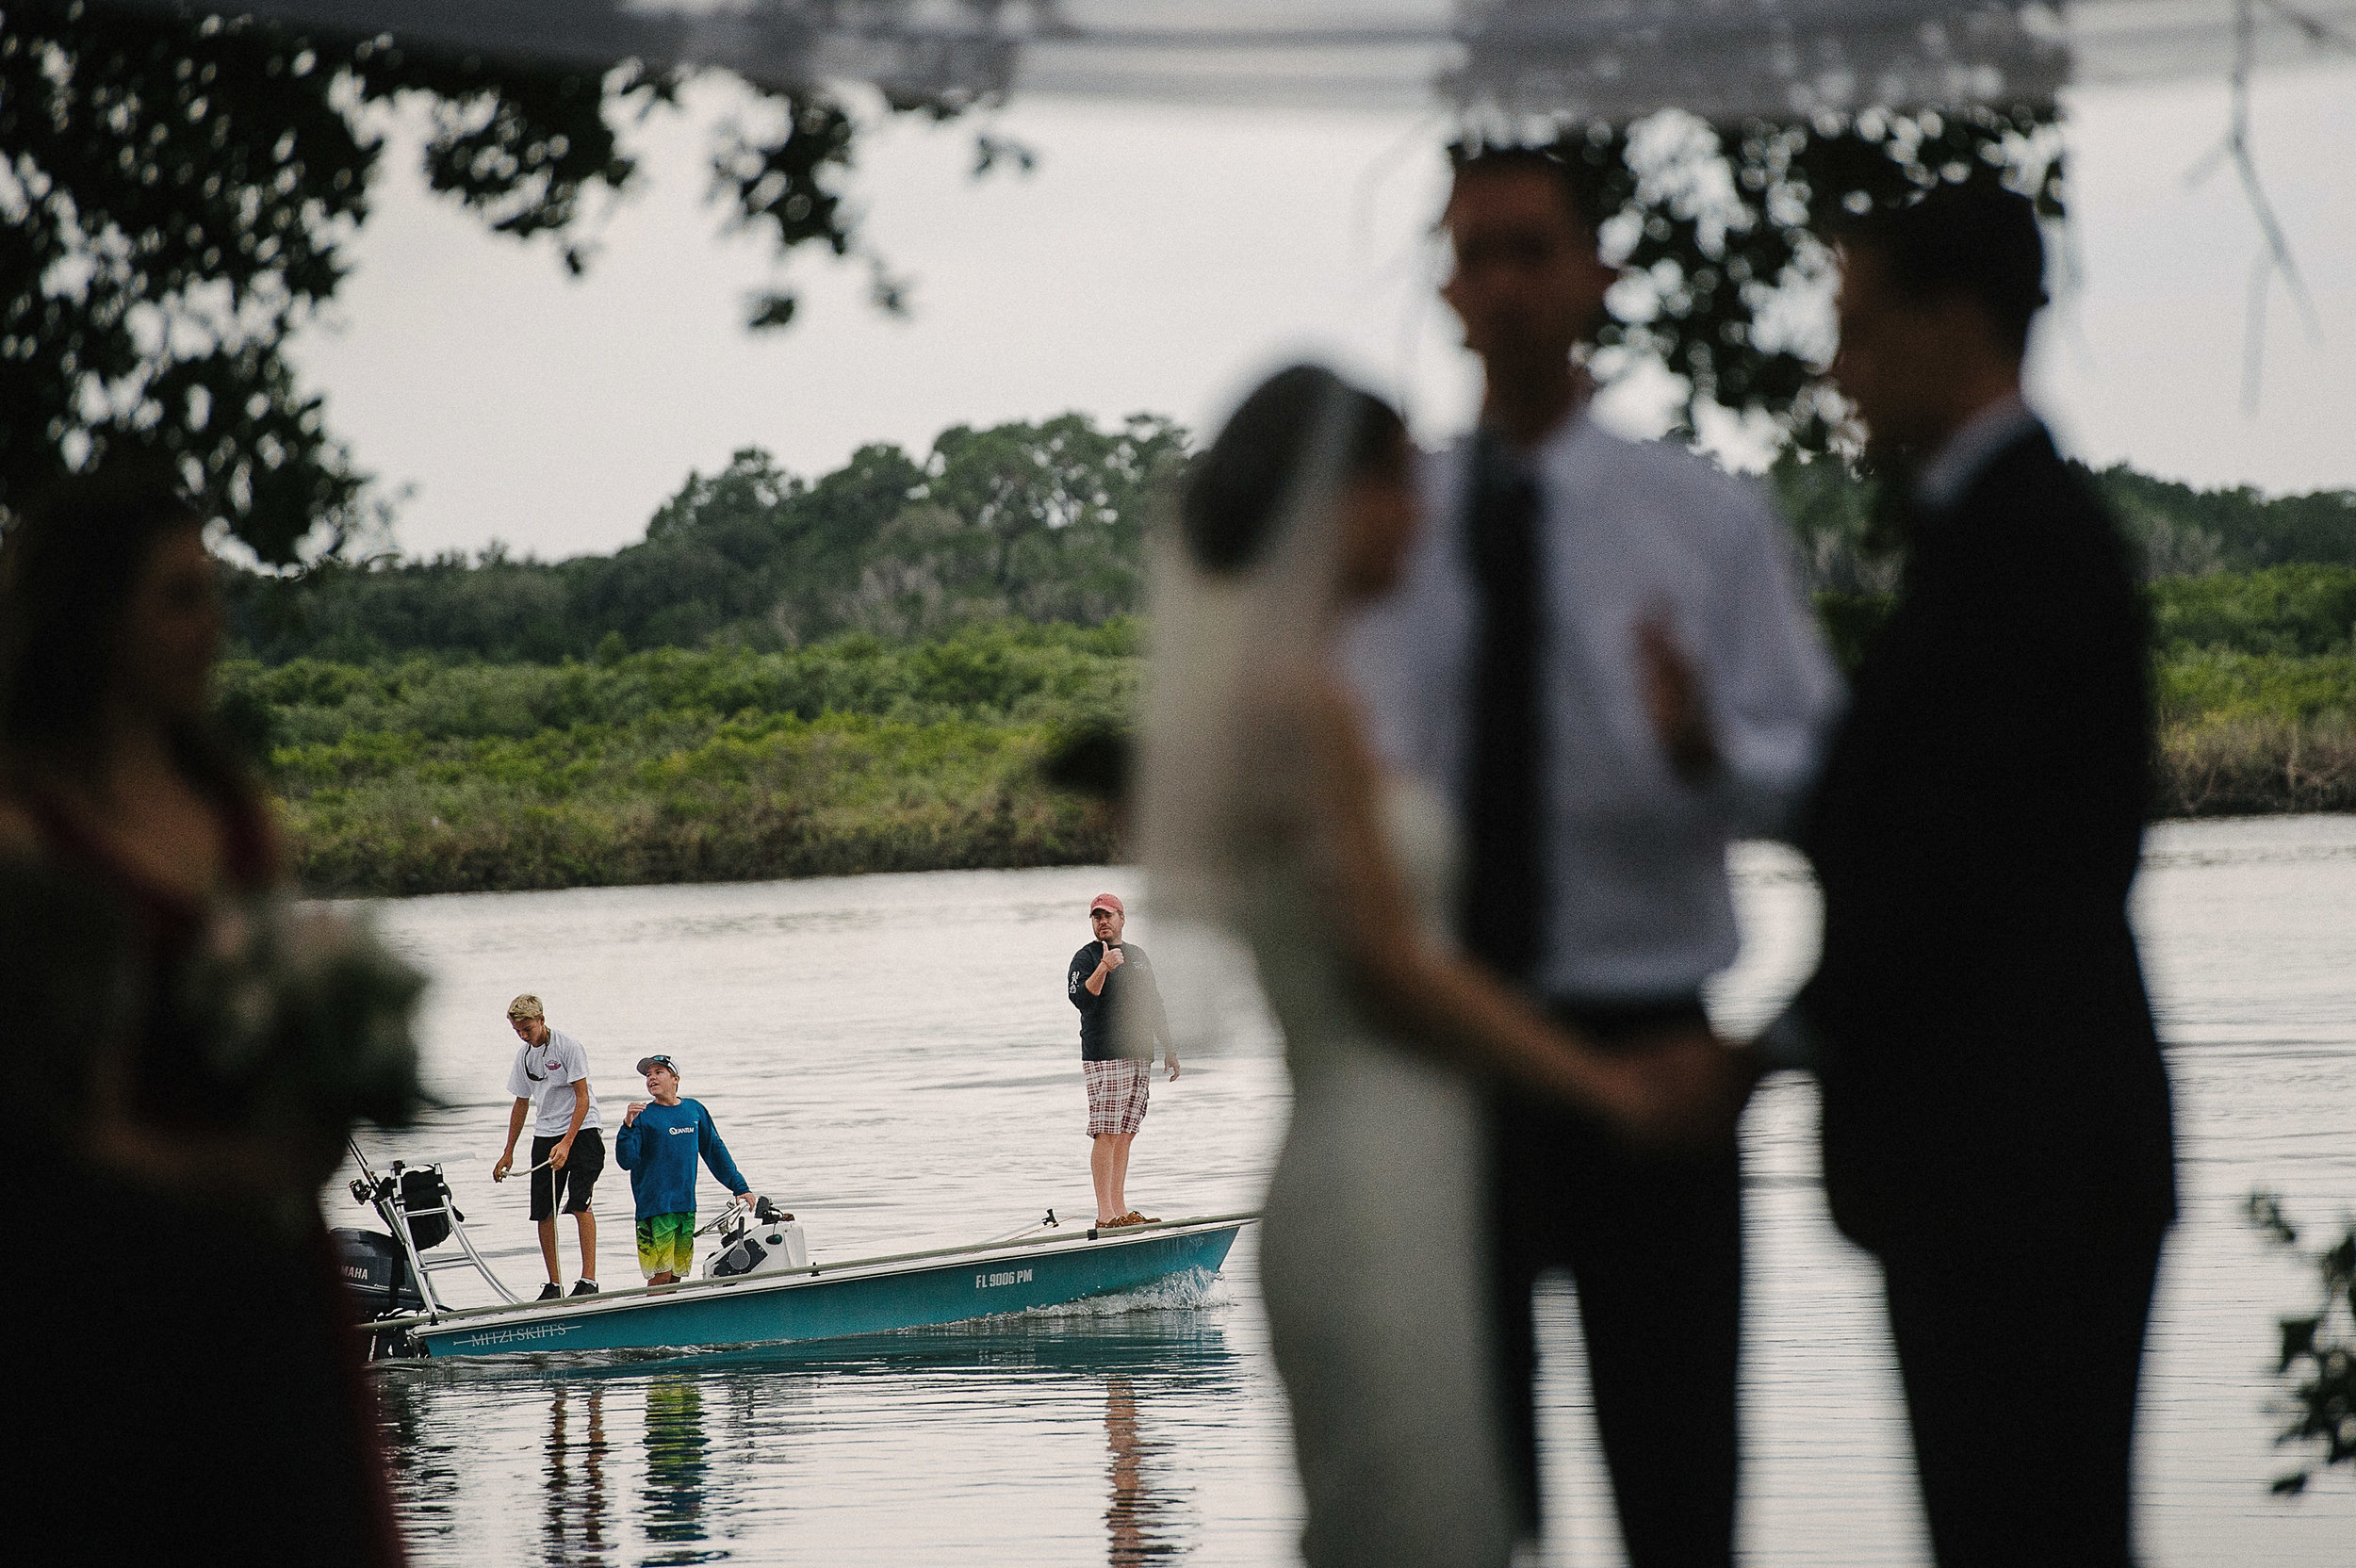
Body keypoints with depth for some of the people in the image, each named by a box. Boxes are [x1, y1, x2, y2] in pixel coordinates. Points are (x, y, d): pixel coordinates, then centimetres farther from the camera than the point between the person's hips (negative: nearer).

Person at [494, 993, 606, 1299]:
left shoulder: (568, 1046, -11)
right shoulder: (525, 1055, 9)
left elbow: (582, 1097, -14)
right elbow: (521, 1104, 20)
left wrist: (567, 1143, -22)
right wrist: (508, 1154, 20)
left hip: (581, 1129, -6)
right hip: (546, 1134, 6)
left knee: (580, 1203, -19)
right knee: (544, 1212, 0)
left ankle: (589, 1279, -19)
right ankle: (554, 1284, 7)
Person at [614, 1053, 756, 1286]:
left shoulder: (695, 1110, 10)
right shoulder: (643, 1115, -2)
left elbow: (715, 1151, 19)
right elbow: (626, 1161, -10)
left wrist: (740, 1187, 19)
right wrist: (628, 1126, -24)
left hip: (686, 1205, 4)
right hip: (655, 1207, -4)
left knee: (677, 1275, 6)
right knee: (661, 1276, -10)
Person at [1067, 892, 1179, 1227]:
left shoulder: (1137, 956, 18)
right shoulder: (1085, 958, -2)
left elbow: (1154, 1006, 24)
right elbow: (1080, 998, -19)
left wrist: (1169, 1049, 22)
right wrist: (1103, 967, -30)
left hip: (1140, 1058, 7)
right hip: (1103, 1058, -7)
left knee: (1125, 1135, 7)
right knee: (1106, 1134, -10)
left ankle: (1120, 1209, 10)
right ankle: (1105, 1213, -12)